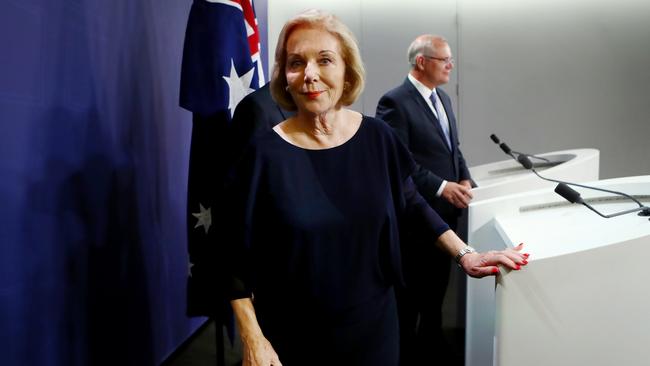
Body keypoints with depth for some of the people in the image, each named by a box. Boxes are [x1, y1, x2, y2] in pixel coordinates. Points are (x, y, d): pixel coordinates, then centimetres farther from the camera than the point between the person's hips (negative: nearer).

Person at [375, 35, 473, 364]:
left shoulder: (442, 98, 11)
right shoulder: (395, 102, -16)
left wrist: (465, 179, -1)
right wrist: (442, 187, -23)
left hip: (446, 212, 8)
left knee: (438, 281, 21)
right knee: (411, 288, 9)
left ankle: (431, 338, 42)